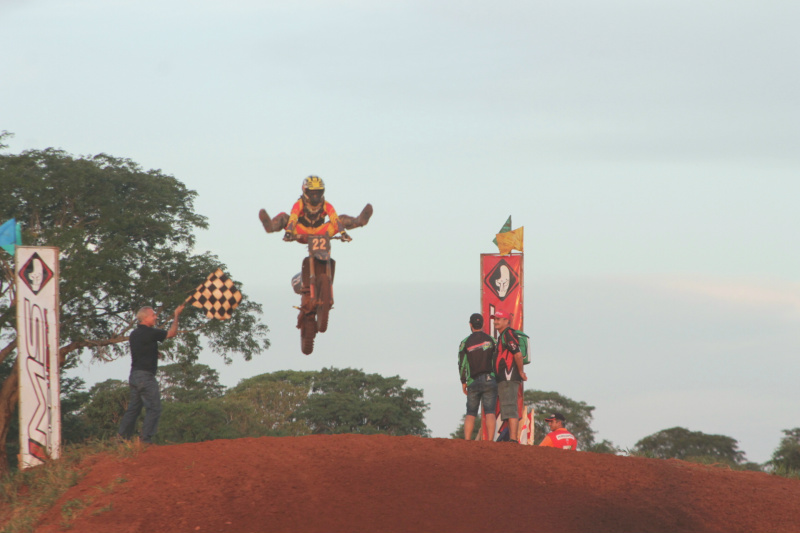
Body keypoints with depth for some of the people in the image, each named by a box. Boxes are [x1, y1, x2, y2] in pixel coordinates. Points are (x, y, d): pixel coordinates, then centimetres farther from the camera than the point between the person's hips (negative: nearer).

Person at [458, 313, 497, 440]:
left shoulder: (465, 343, 3)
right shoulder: (491, 340, 3)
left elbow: (462, 364, 0)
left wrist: (463, 382, 8)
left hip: (473, 382, 1)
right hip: (489, 380, -1)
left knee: (470, 414, 6)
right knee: (490, 412, -6)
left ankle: (467, 442, -3)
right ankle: (490, 441, -17)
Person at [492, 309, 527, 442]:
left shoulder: (508, 334, -9)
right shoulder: (501, 336, 23)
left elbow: (518, 354, -18)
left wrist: (521, 372, -11)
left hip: (509, 377, -11)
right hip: (503, 379, 11)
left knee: (510, 408, -15)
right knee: (509, 410, 9)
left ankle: (513, 439, -20)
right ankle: (514, 438, 10)